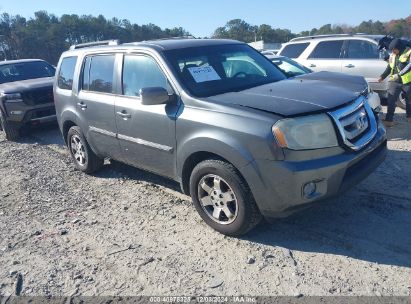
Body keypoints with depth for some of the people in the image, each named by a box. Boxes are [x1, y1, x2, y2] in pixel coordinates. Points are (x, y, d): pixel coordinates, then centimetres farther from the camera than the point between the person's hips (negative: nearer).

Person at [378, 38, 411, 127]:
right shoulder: (392, 55, 8)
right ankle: (389, 120, -5)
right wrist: (383, 76, 6)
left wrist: (399, 74, -31)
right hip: (394, 81, 3)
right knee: (391, 101, -6)